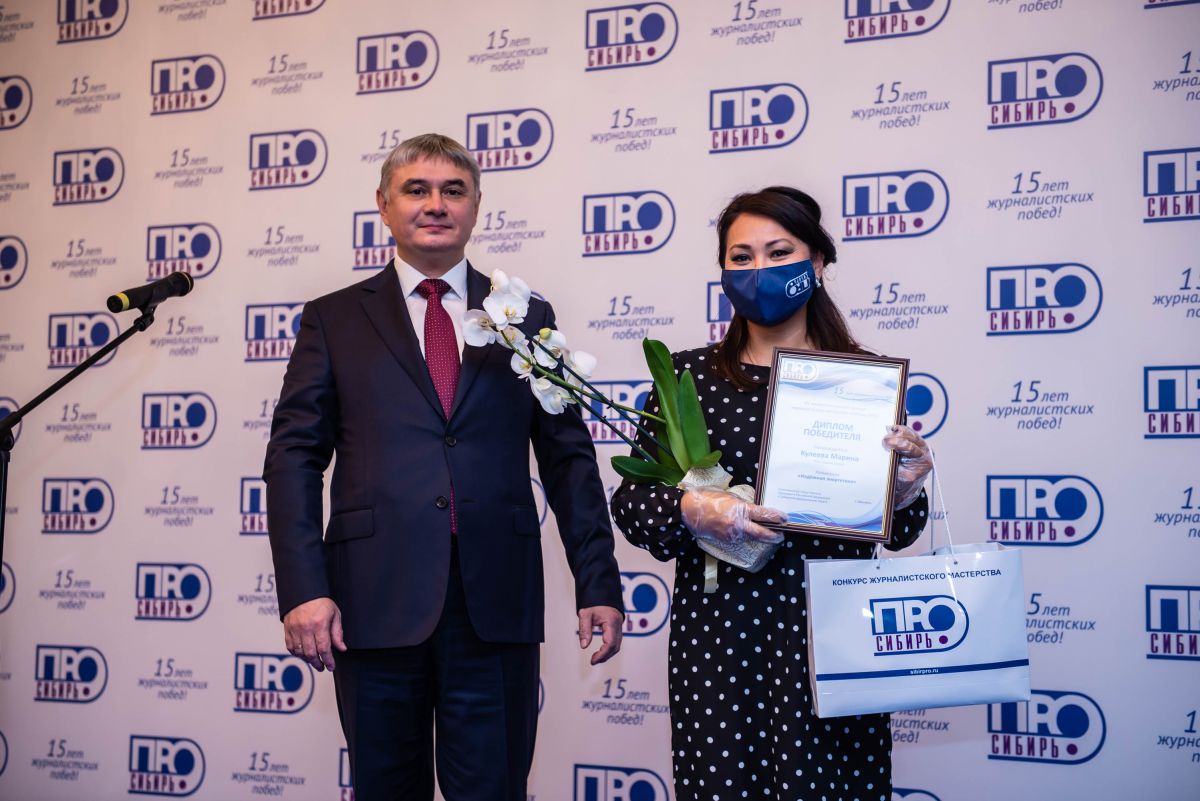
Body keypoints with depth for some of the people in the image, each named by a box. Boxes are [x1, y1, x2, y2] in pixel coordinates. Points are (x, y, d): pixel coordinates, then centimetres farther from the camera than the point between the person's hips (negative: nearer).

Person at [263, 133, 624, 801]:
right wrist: (303, 590, -9)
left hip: (498, 601, 1)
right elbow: (295, 458, 3)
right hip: (376, 600, 0)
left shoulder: (527, 316, 11)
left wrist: (599, 584, 3)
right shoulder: (334, 320, 9)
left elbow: (569, 457, 9)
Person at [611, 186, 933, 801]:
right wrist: (690, 510, -17)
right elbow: (628, 501, 2)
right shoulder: (688, 375, 3)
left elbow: (895, 533, 8)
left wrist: (905, 491, -12)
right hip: (718, 633, 0)